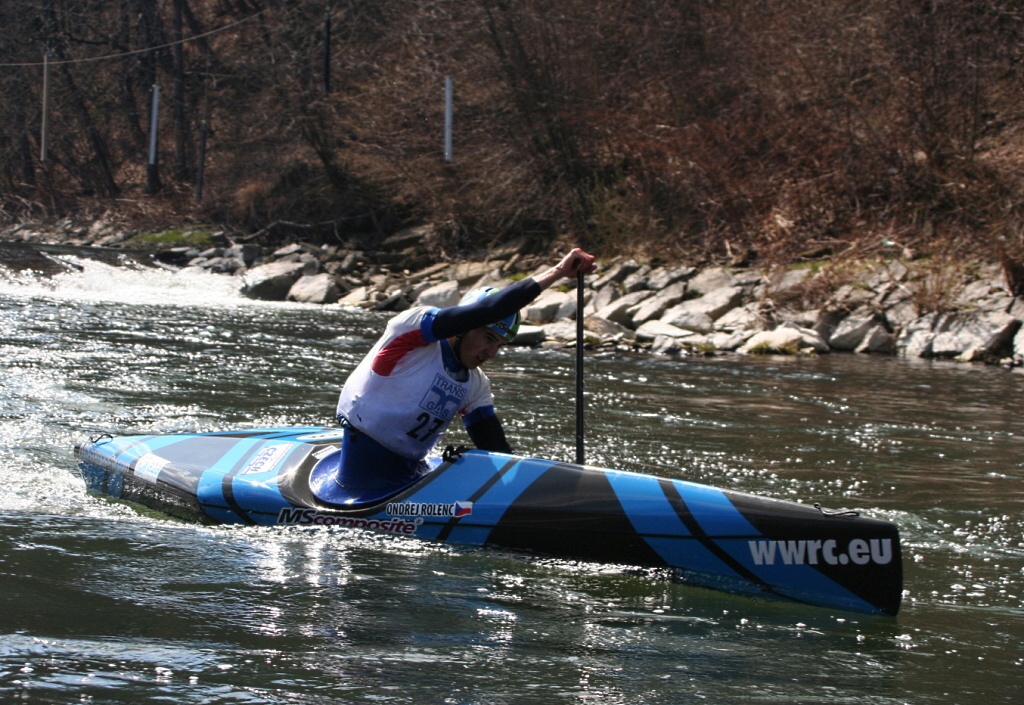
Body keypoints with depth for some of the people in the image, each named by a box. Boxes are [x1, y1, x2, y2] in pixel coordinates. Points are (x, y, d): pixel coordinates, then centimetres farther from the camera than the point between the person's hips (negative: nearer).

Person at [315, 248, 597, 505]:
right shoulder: (415, 327, -15)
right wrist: (556, 273, -26)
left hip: (410, 471, 9)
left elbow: (497, 451, 5)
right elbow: (490, 309, -26)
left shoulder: (476, 387, 7)